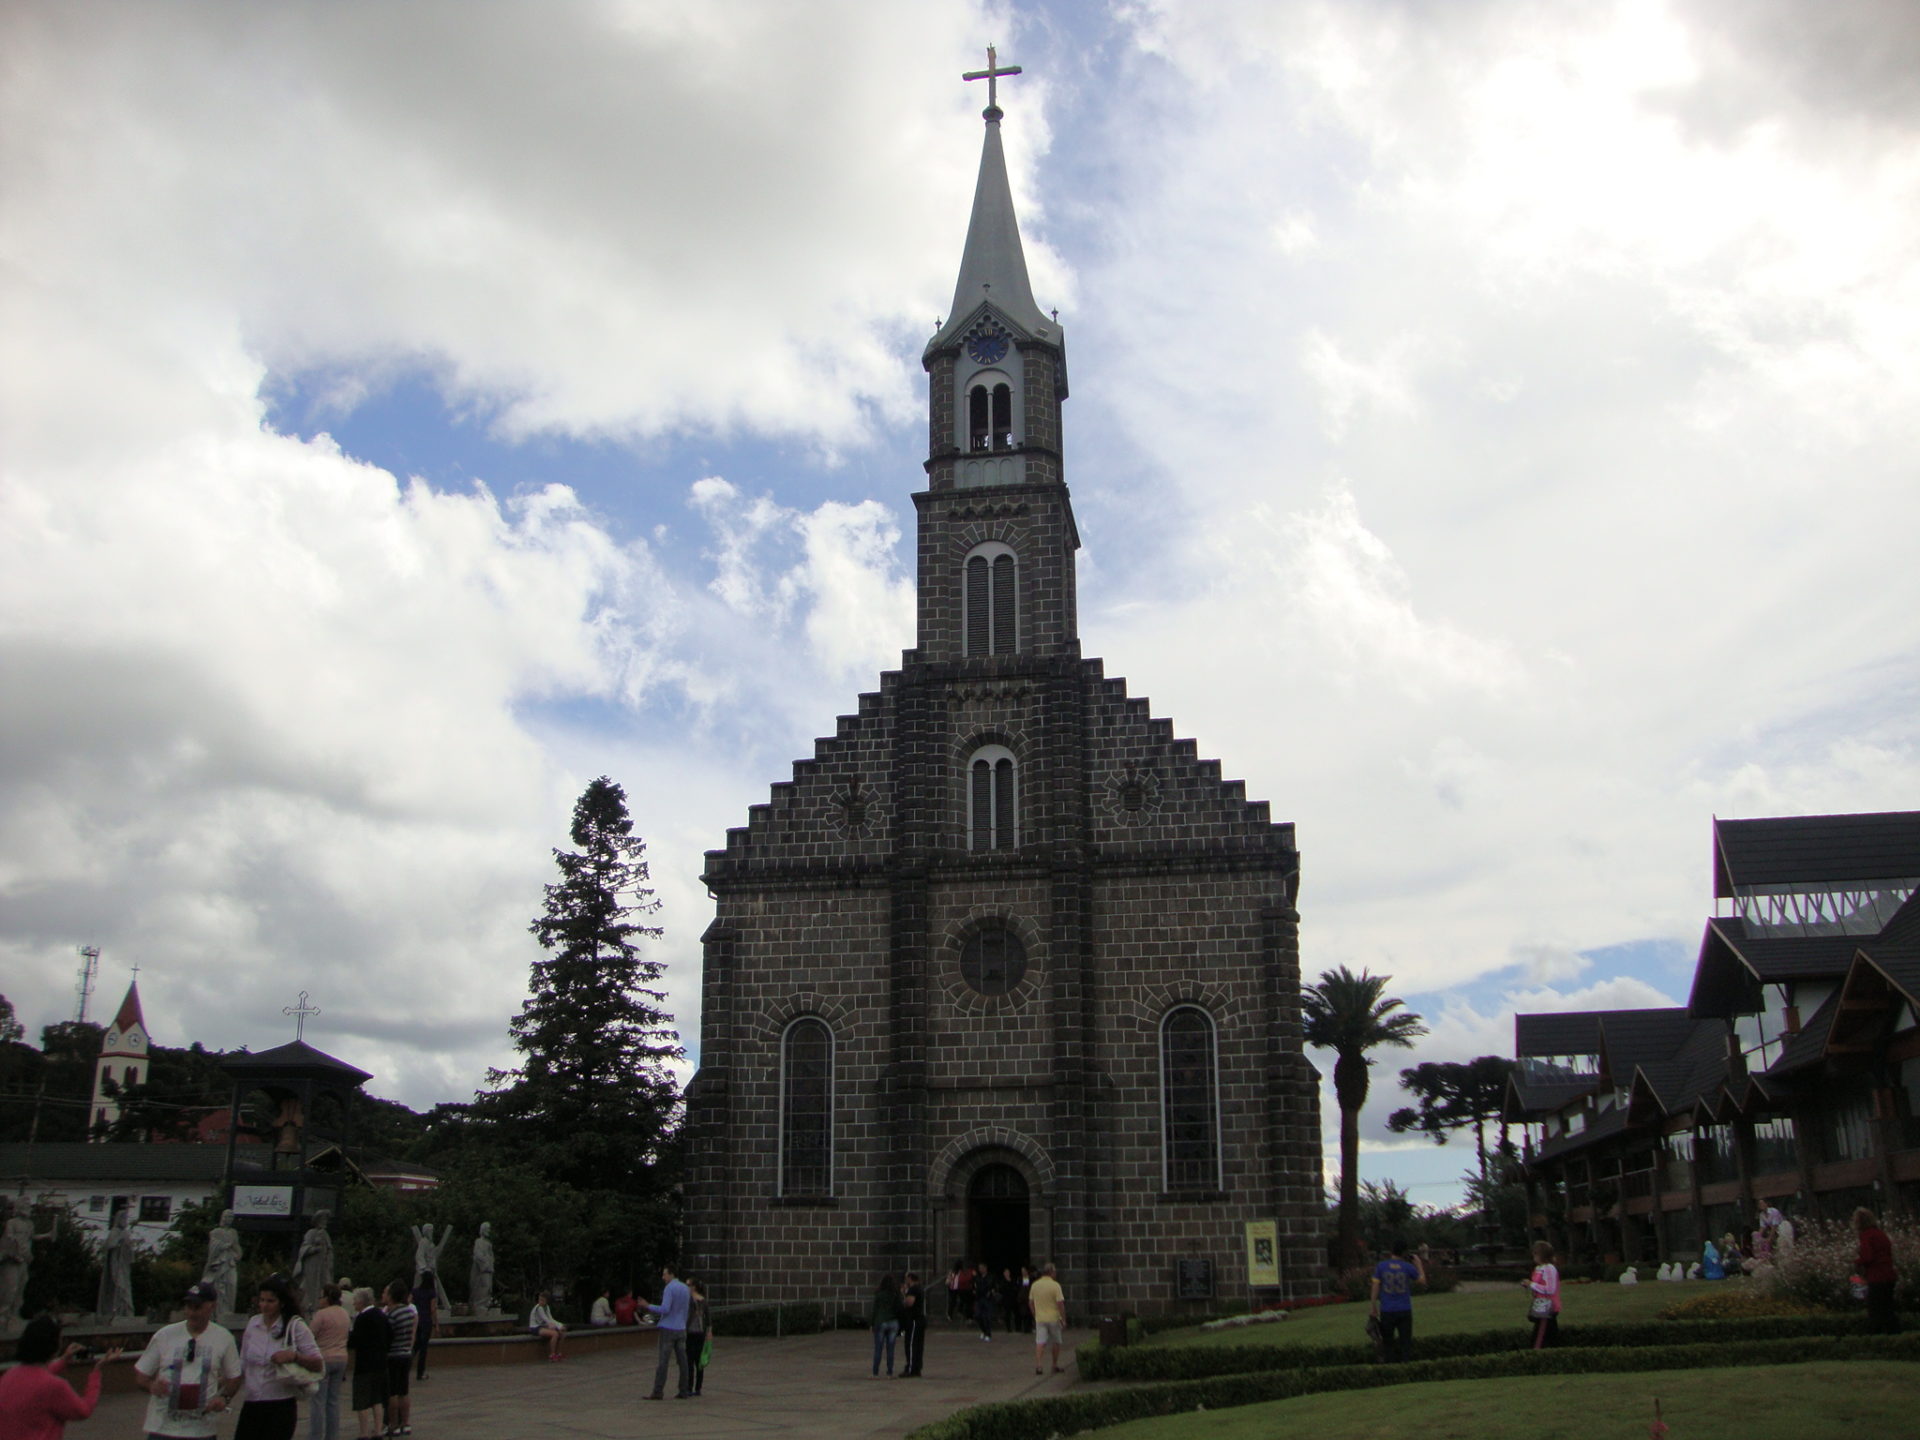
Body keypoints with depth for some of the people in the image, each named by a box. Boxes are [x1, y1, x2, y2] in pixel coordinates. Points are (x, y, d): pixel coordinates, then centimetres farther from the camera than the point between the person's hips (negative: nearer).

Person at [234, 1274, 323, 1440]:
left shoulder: (295, 1326, -6)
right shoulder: (253, 1323, 7)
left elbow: (319, 1364, -8)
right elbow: (243, 1363, 19)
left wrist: (294, 1356, -23)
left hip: (281, 1406, -4)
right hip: (251, 1403, 4)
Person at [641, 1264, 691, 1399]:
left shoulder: (669, 1288, -12)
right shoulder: (685, 1289, 12)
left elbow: (665, 1309, -20)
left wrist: (648, 1306, -11)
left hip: (668, 1329, -7)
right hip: (681, 1330, 7)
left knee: (663, 1361, -6)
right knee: (682, 1360, 7)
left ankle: (658, 1392, -7)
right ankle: (684, 1392, 8)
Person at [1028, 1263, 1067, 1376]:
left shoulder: (1034, 1285, 4)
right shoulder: (1055, 1285, -12)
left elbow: (1030, 1302, 11)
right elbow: (1060, 1304, -14)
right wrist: (1064, 1320, -8)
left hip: (1039, 1319, 3)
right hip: (1054, 1318, -3)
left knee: (1040, 1342, -2)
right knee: (1056, 1342, 14)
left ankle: (1037, 1365, -17)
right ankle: (1055, 1365, 21)